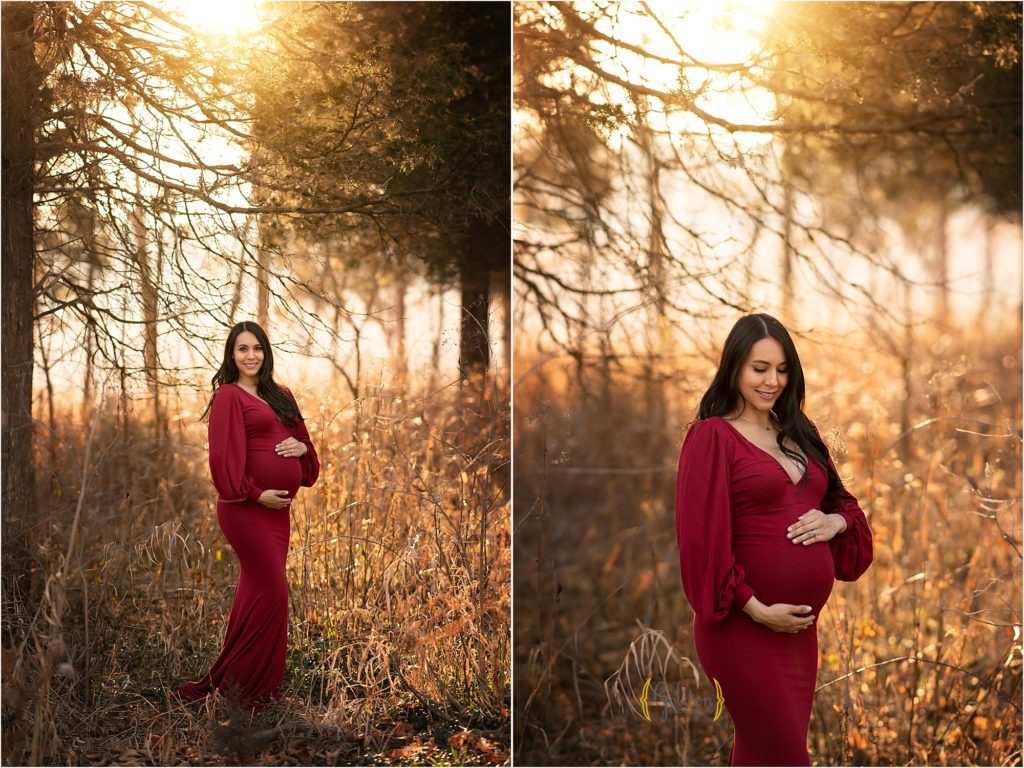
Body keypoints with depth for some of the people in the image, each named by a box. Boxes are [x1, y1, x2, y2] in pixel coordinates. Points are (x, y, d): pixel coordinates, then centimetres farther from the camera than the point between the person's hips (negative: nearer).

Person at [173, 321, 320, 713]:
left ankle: (228, 681, 17)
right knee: (271, 593, -11)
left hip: (276, 508, 8)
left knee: (258, 594, 9)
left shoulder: (280, 396, 17)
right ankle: (234, 682, -1)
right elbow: (225, 454, -12)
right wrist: (255, 493, -16)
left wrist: (302, 447, 1)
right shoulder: (229, 396, -5)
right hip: (246, 506, -8)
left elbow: (301, 436, 23)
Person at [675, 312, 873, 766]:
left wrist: (836, 521, -3)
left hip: (801, 627, 7)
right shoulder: (711, 435, -6)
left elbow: (844, 503, 21)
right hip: (744, 628, -7)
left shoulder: (799, 433, 15)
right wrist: (756, 609, -16)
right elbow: (702, 536, -12)